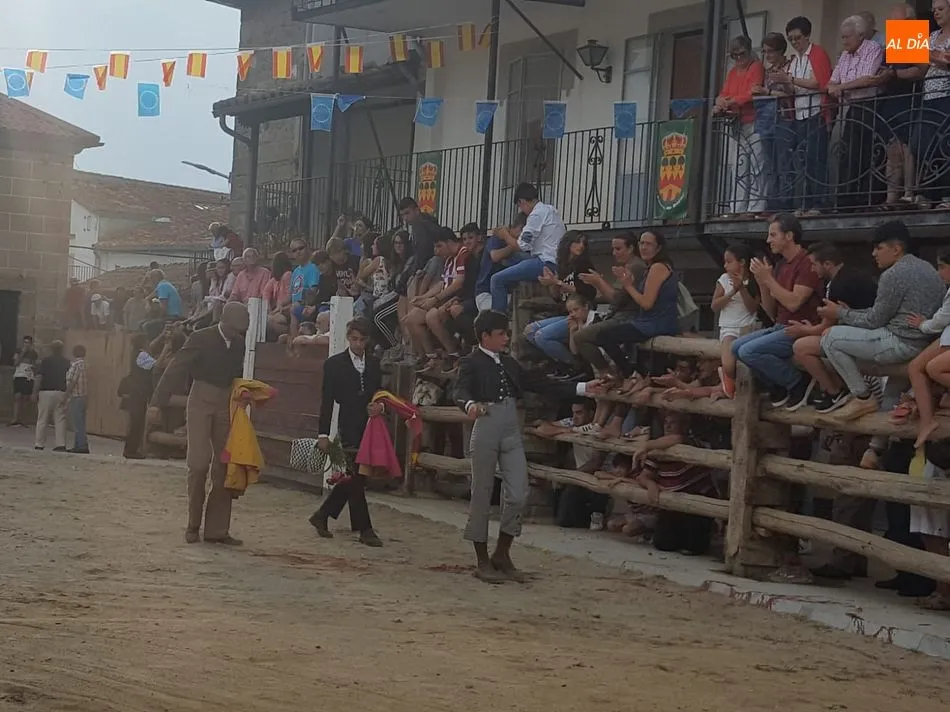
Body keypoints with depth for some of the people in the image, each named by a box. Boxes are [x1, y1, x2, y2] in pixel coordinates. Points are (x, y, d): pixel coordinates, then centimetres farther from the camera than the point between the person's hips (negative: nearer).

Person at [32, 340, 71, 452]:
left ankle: (39, 444, 4)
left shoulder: (46, 361, -1)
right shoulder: (67, 363, 7)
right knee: (60, 420, 3)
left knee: (42, 420, 4)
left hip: (46, 392, -2)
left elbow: (38, 378, -7)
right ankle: (61, 444, -4)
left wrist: (35, 393, -4)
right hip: (61, 393, 2)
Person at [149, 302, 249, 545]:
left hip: (226, 406, 5)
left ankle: (217, 530, 9)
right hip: (201, 402, -5)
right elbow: (175, 370, -11)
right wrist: (157, 403, -17)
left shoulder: (239, 344, 7)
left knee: (224, 466, 3)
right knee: (199, 463, -11)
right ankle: (193, 525, 3)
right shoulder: (201, 339, -9)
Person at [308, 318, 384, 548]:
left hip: (369, 429, 5)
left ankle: (322, 516, 22)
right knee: (355, 478, -6)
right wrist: (324, 434, -6)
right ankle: (365, 529, -2)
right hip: (349, 429, -5)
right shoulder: (335, 364, -1)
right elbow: (327, 401, -2)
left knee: (354, 479, 8)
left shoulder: (374, 364, 12)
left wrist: (379, 406, -5)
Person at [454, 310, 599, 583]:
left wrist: (581, 388, 13)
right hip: (486, 430, -6)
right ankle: (482, 561, 10)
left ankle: (502, 554, 16)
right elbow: (461, 391, -20)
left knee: (518, 494, 1)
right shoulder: (472, 363, -4)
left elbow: (538, 383, 17)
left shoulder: (508, 363, 16)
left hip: (512, 432, 6)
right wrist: (469, 405, -45)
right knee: (482, 495, 2)